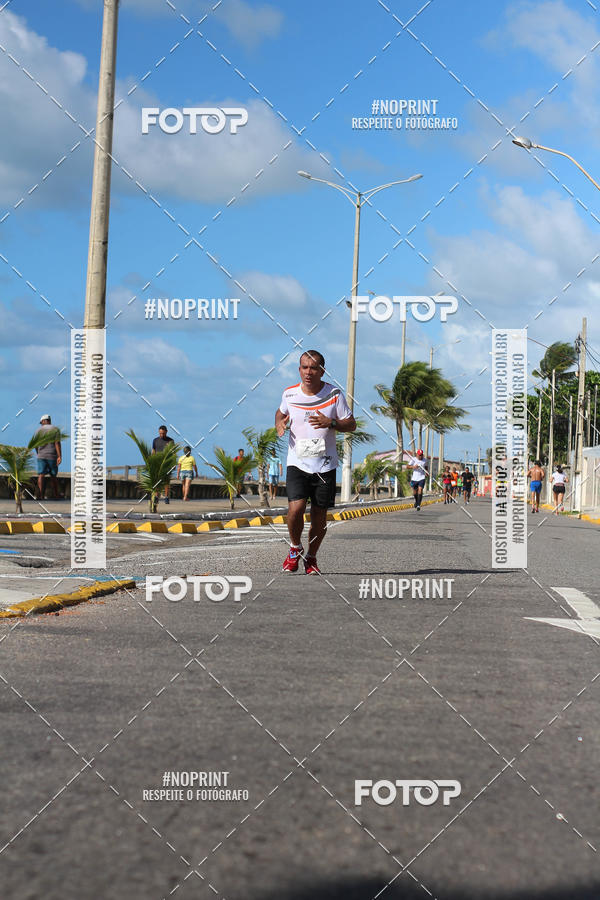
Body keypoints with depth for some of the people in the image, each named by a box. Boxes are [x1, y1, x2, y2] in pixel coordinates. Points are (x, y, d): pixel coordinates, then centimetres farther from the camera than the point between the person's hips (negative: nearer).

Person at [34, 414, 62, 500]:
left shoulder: (39, 430, 4)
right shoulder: (55, 429, -1)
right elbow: (57, 443, -11)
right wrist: (59, 456, -16)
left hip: (41, 455, 0)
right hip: (52, 456, 0)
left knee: (41, 475, -4)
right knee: (53, 476, 12)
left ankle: (40, 495, -18)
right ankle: (56, 495, 22)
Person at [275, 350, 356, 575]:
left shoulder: (334, 394, -4)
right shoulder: (289, 394, 1)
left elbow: (351, 424, 1)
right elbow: (281, 412, 22)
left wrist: (330, 423, -18)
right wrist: (279, 423, -1)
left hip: (325, 464, 0)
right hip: (297, 462, 0)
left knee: (319, 514, 2)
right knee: (296, 508, -17)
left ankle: (311, 557, 24)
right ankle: (295, 548, 10)